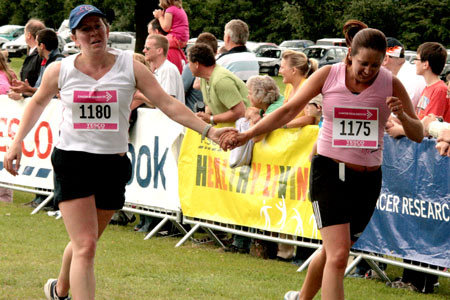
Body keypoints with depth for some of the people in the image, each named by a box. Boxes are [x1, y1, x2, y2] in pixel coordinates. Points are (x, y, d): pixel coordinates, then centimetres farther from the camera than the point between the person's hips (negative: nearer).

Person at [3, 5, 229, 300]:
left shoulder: (130, 67, -3)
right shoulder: (60, 70, -1)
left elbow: (168, 103, -4)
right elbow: (38, 103, 18)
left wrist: (207, 130, -12)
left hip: (113, 163, 2)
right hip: (72, 162, -2)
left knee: (85, 243, 15)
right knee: (85, 247, -13)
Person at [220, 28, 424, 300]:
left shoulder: (391, 84, -3)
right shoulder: (328, 75, -5)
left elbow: (418, 136, -1)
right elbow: (289, 111, 1)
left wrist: (402, 115, -23)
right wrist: (247, 135, -5)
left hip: (368, 179, 2)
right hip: (329, 172, -2)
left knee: (333, 252, 15)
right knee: (338, 255, -16)